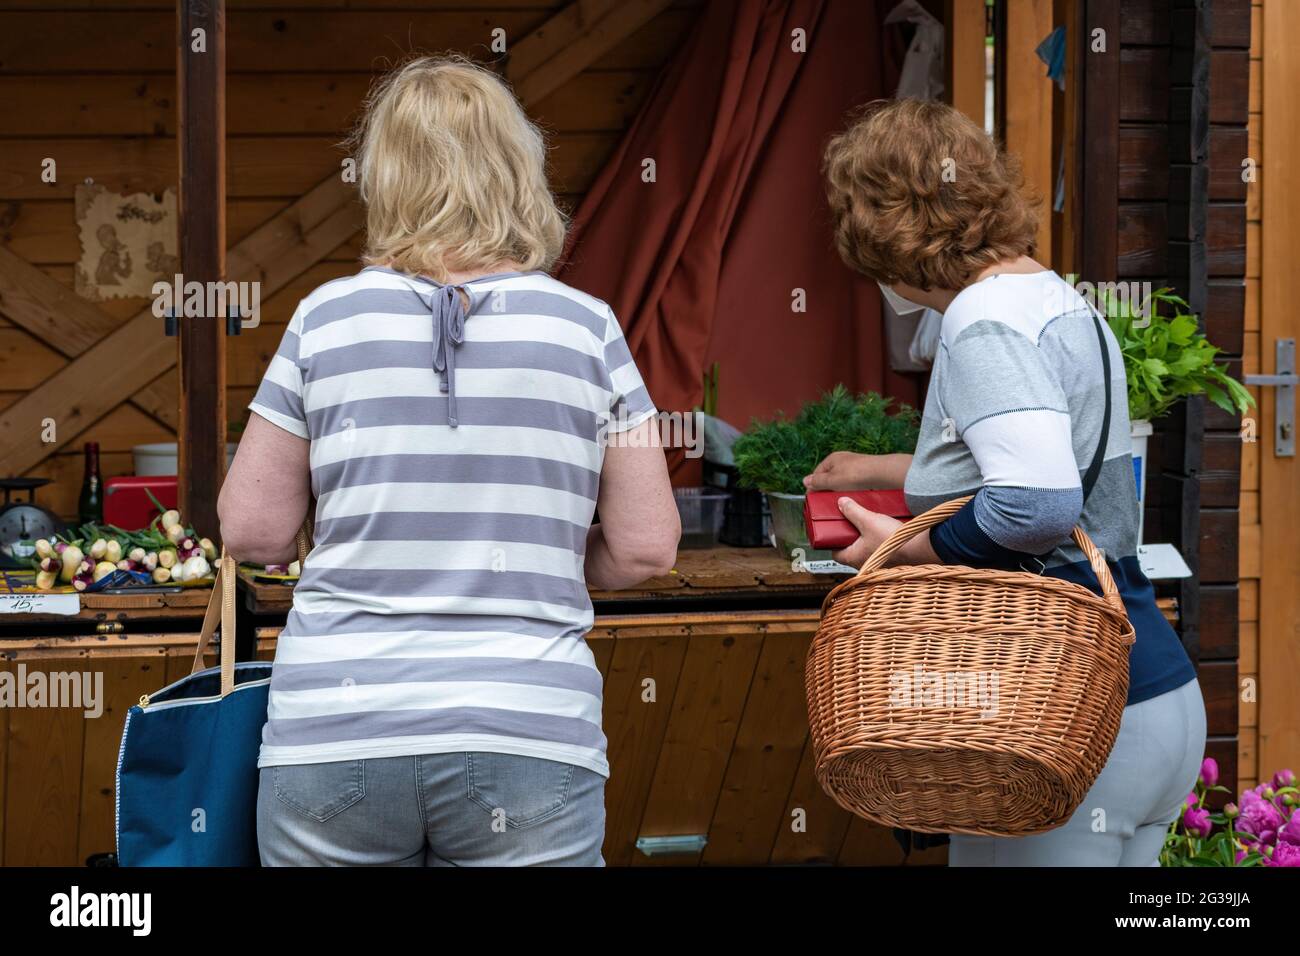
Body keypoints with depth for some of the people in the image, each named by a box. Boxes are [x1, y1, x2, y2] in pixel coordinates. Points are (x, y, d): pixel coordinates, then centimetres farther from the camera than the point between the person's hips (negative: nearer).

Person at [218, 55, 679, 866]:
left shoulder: (328, 318, 0)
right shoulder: (585, 327, 1)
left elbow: (253, 530, 3)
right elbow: (646, 548, 0)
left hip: (333, 738, 1)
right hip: (528, 737, 0)